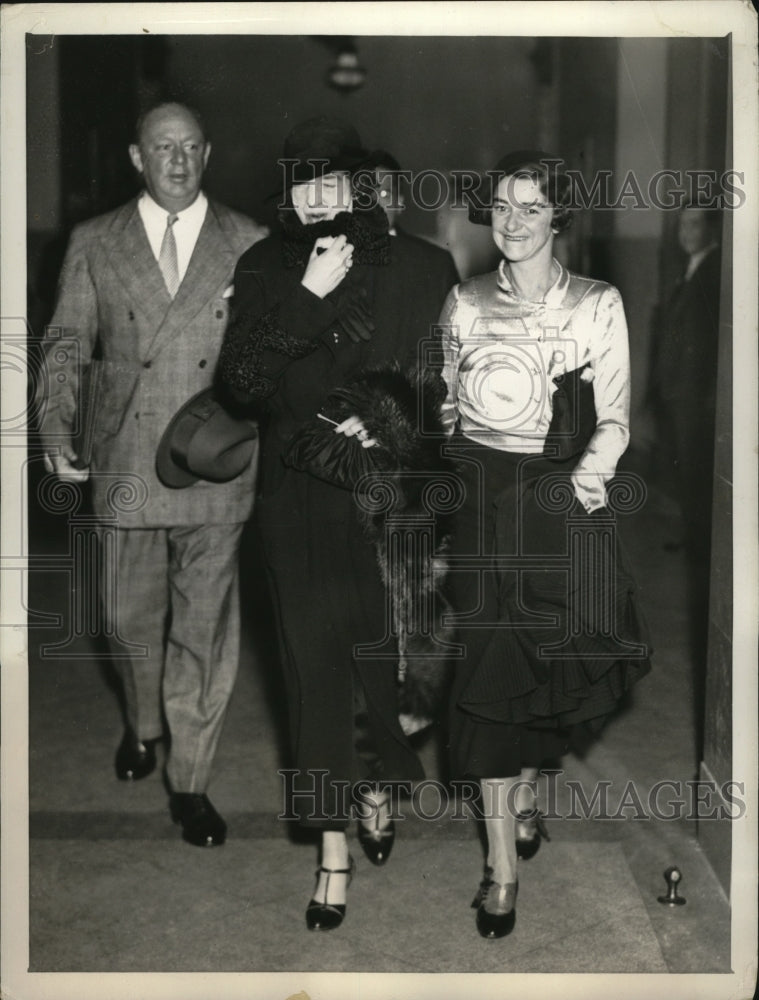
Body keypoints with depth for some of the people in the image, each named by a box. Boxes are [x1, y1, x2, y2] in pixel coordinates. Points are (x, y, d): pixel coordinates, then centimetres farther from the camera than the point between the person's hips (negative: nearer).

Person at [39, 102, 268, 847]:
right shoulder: (94, 244, 6)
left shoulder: (247, 243, 4)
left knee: (203, 629, 3)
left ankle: (189, 781, 17)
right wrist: (58, 436, -9)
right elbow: (66, 348, 5)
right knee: (131, 618, 15)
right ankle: (143, 726, 44)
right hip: (126, 468, 1)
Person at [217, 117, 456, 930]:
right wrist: (309, 296, -19)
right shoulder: (263, 269, 0)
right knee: (315, 663, 1)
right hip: (300, 498, 0)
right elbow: (241, 379, -11)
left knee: (385, 649, 10)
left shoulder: (404, 268, -2)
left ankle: (379, 785, 38)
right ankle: (333, 850, 11)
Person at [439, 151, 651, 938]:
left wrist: (588, 474, -19)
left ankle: (526, 789, 40)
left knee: (555, 665, 7)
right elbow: (448, 408, 12)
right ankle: (502, 866, 7)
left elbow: (614, 418, -2)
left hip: (566, 498, 0)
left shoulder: (598, 305, 2)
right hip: (484, 501, 0)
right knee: (489, 672, -2)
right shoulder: (464, 304, 7)